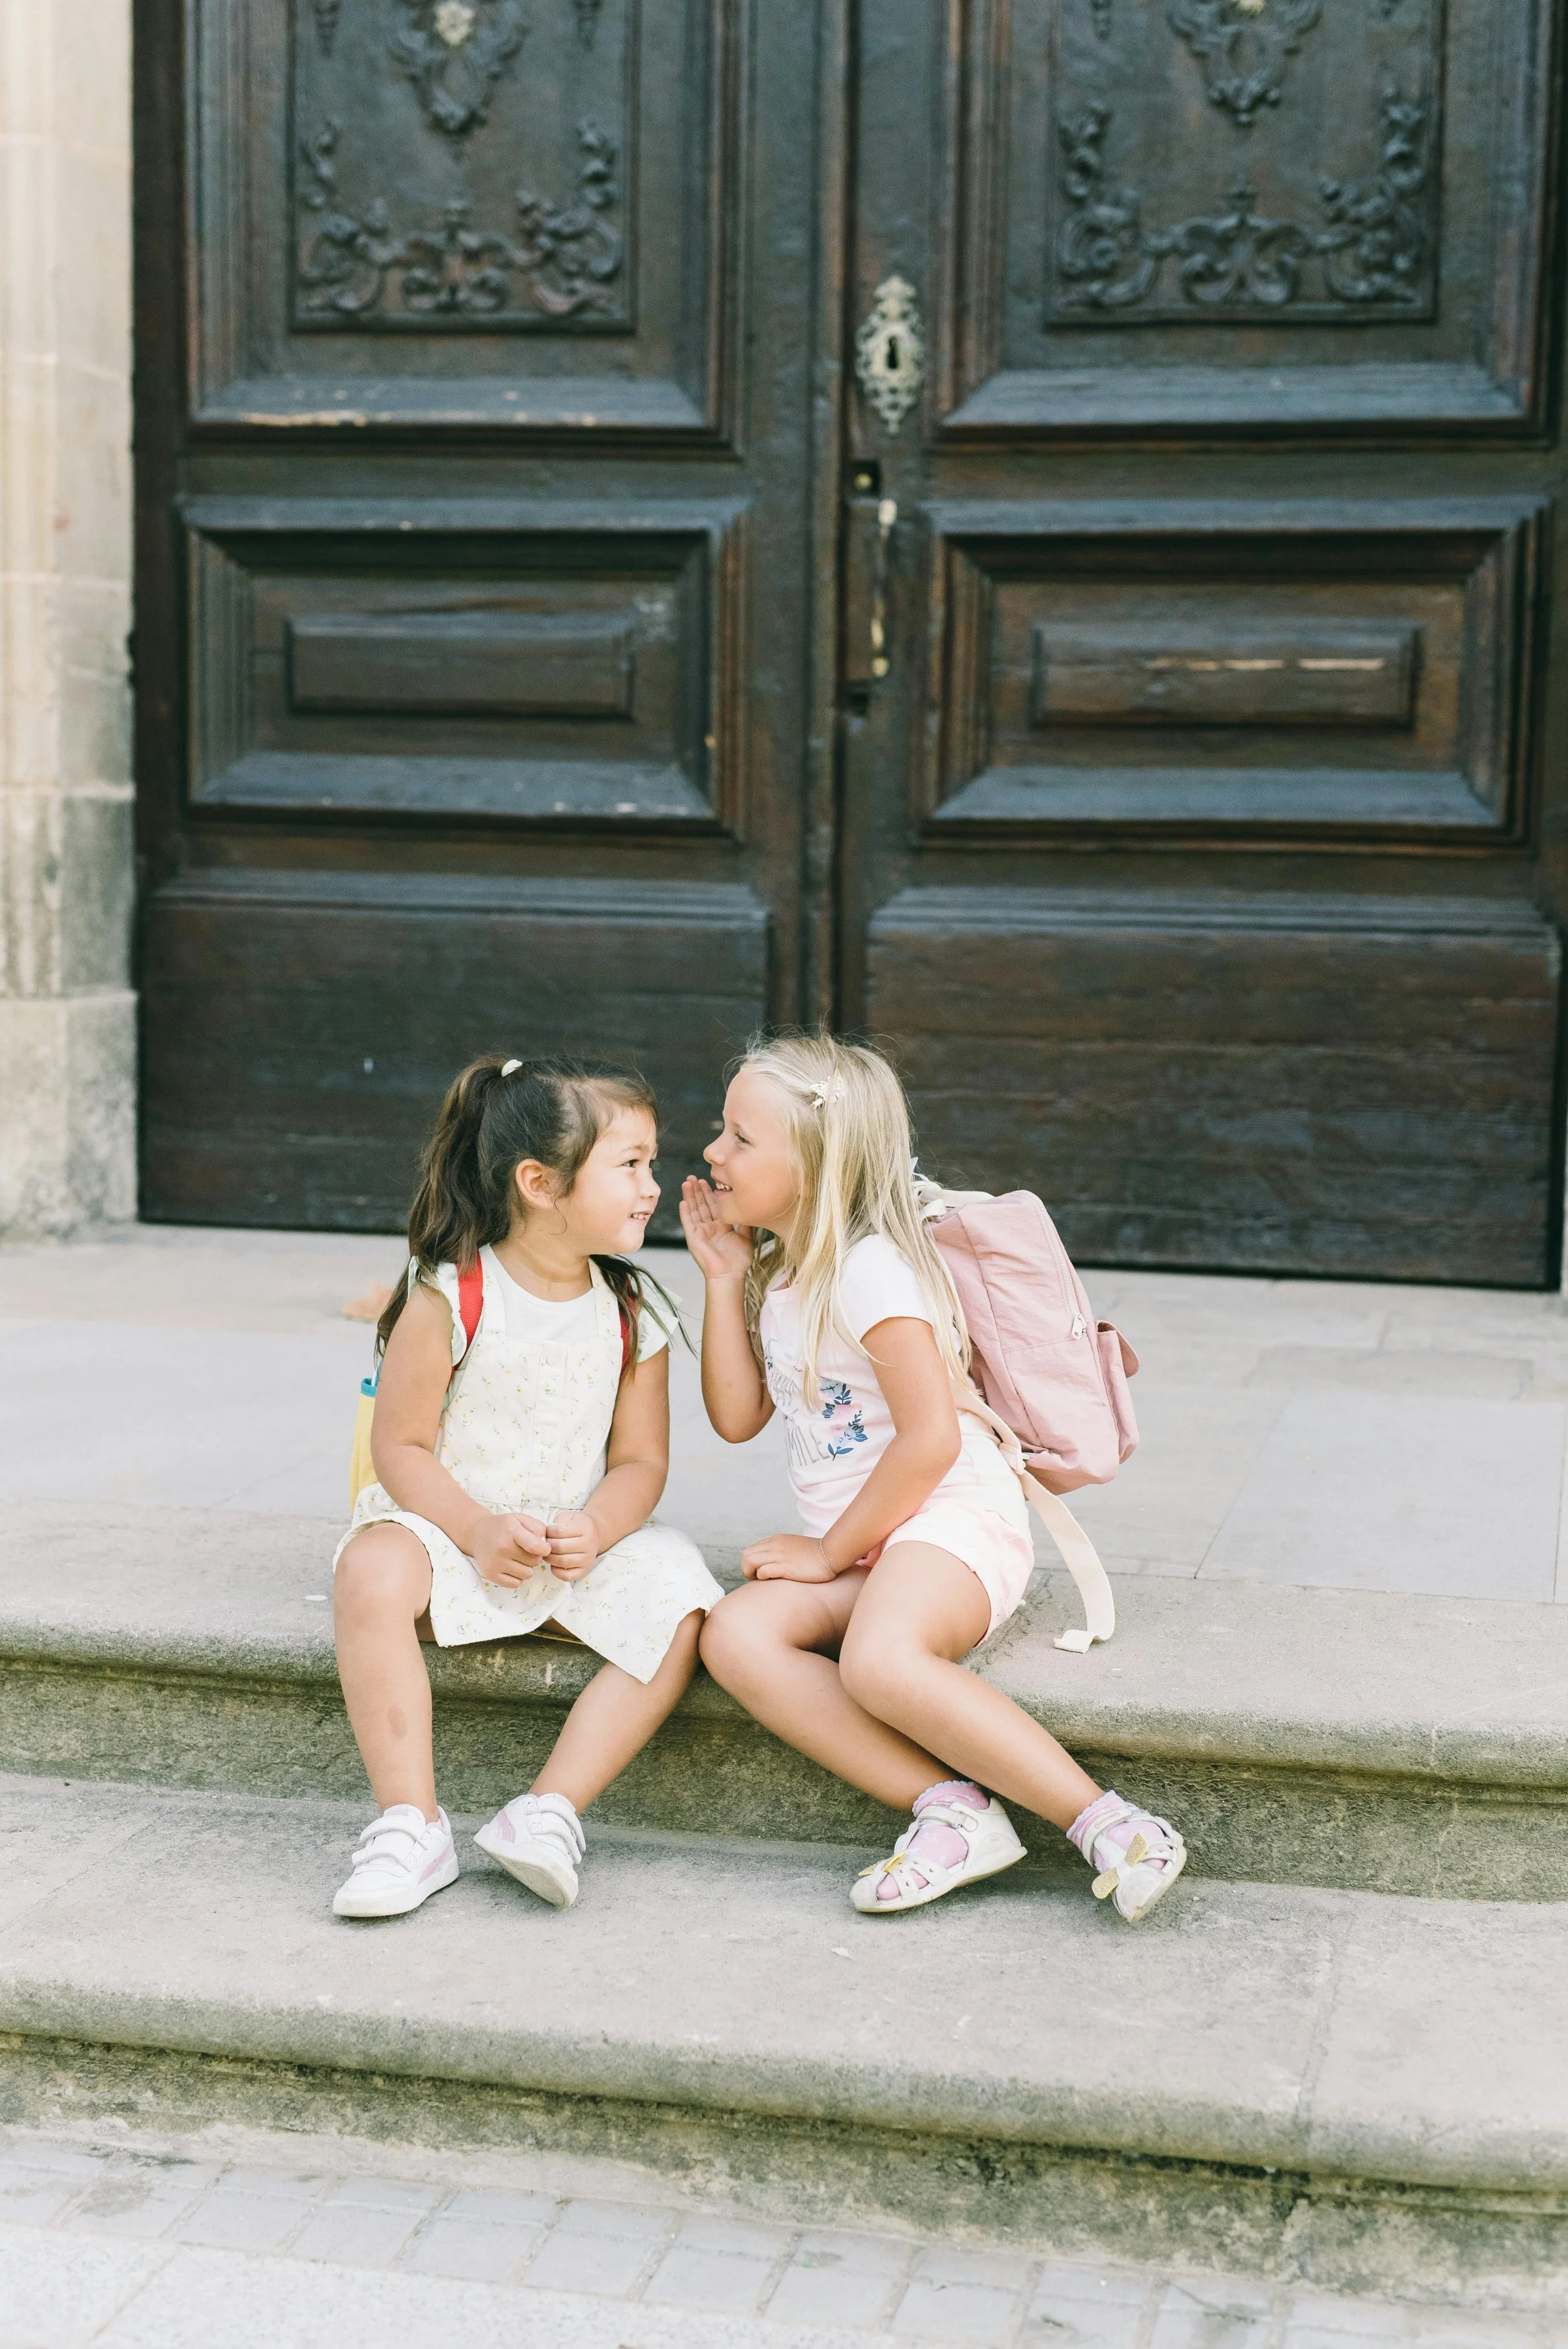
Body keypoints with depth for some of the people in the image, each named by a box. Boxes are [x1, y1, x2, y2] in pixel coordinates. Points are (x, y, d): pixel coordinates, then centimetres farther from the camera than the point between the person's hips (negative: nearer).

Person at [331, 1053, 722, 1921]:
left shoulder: (631, 1313, 2)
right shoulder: (448, 1296, -10)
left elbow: (639, 1460, 4)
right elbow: (400, 1446, -8)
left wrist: (594, 1531, -17)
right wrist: (479, 1531, -22)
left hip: (580, 1543, 3)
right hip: (449, 1526, -3)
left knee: (678, 1596, -25)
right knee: (370, 1574, -35)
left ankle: (551, 1809, -22)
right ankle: (411, 1824, -27)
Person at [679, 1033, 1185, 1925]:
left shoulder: (868, 1269, -14)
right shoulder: (778, 1273, 15)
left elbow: (930, 1440, -19)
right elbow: (737, 1417, 11)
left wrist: (832, 1550, -11)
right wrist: (724, 1279, 6)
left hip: (951, 1518, -8)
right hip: (856, 1551, 8)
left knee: (879, 1661, -38)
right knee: (736, 1636, -21)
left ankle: (1106, 1821, -29)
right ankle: (951, 1808, -26)